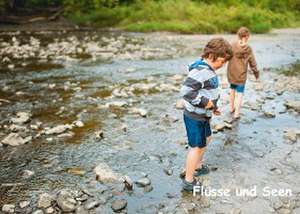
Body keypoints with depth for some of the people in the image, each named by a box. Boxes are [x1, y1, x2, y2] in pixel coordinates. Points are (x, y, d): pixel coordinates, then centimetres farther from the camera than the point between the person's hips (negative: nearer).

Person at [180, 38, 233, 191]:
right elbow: (185, 91, -32)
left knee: (206, 139, 26)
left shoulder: (208, 70, 7)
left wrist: (212, 107, 12)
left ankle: (198, 167, 46)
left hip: (202, 115, 10)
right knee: (197, 147, 0)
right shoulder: (200, 70, -25)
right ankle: (188, 181, 14)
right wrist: (205, 102, -25)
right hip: (194, 117, -10)